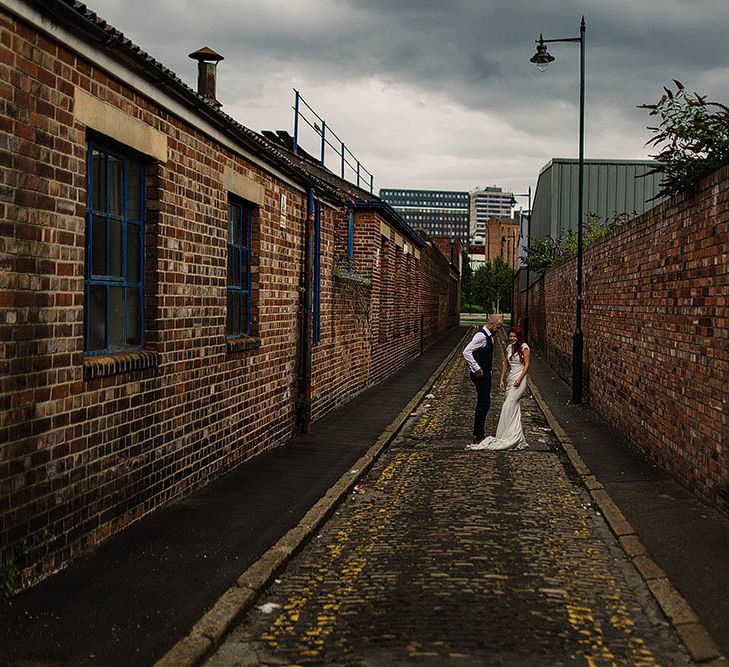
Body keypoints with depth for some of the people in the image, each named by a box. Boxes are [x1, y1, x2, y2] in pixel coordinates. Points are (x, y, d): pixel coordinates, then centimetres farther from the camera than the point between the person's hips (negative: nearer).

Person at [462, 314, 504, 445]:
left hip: (486, 374, 10)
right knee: (484, 404, -9)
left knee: (483, 404, 14)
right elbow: (466, 352, -26)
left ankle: (480, 433, 22)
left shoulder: (489, 336, 12)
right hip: (480, 375, -10)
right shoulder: (481, 335, -18)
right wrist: (477, 369, -22)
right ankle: (478, 436, -5)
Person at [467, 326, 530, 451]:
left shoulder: (524, 347, -6)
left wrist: (519, 379, -17)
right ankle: (517, 437, 9)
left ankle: (507, 437, -10)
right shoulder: (509, 348, 14)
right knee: (513, 407, 6)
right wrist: (502, 379, 12)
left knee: (508, 406, -13)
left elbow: (526, 365, -8)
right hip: (510, 379, 7)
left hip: (519, 380, -7)